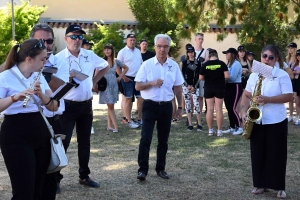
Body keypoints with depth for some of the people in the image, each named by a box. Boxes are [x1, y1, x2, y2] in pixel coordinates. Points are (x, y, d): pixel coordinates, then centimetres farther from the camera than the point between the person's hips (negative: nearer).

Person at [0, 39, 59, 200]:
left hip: (41, 134, 7)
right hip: (16, 137, -7)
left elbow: (54, 107, 5)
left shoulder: (39, 77, 10)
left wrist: (41, 95, -14)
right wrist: (15, 97, -34)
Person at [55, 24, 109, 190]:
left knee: (85, 142, 13)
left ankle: (84, 176, 26)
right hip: (67, 106, -5)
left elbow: (105, 66, 22)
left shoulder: (90, 55, 4)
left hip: (86, 105, 5)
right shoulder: (59, 58, -11)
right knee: (63, 142, -4)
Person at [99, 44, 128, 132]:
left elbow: (126, 68, 18)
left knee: (110, 106, 8)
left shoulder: (116, 61, 4)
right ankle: (115, 127, -6)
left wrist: (120, 77, 8)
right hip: (105, 86, -3)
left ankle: (109, 126, 13)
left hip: (114, 85, 3)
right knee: (110, 106, -5)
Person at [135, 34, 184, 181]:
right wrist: (152, 83, -20)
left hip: (166, 106, 3)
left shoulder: (174, 66, 4)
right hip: (150, 105, -3)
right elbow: (138, 86, -4)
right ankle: (143, 169, -1)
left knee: (163, 140, 10)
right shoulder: (147, 65, -4)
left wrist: (180, 107, 10)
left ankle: (161, 168, 20)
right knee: (146, 138, -7)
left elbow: (177, 88, 11)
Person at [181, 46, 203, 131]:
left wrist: (194, 86, -6)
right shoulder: (184, 62, 5)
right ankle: (190, 124, 5)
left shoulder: (198, 63, 5)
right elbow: (183, 75, 3)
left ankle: (199, 124, -4)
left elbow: (198, 76, 3)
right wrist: (188, 85, -7)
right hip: (186, 86, 1)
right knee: (188, 105, 1)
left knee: (196, 104, -9)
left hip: (195, 86, -1)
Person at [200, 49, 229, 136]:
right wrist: (220, 77, 9)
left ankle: (210, 130, 7)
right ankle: (219, 130, 3)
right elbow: (227, 76, -11)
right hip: (219, 88, -1)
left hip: (208, 88, 1)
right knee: (219, 109, 2)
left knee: (210, 109, 5)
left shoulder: (205, 64, -3)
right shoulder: (221, 63, -5)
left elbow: (201, 78, 0)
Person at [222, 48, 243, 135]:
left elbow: (231, 77, -21)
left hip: (235, 87, -9)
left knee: (232, 108, -11)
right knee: (228, 108, 10)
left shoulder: (236, 64, -13)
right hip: (228, 87, 9)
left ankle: (239, 127, -3)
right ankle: (232, 127, 17)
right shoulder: (229, 64, 15)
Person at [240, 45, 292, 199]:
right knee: (257, 153, 9)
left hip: (276, 122, -4)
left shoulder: (282, 75, -6)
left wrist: (267, 99, -21)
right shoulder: (254, 75, 7)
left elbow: (288, 96, -11)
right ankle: (260, 183, 20)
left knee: (277, 154, 2)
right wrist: (244, 112, -4)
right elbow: (246, 95, 11)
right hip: (256, 121, 4)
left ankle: (279, 187, 12)